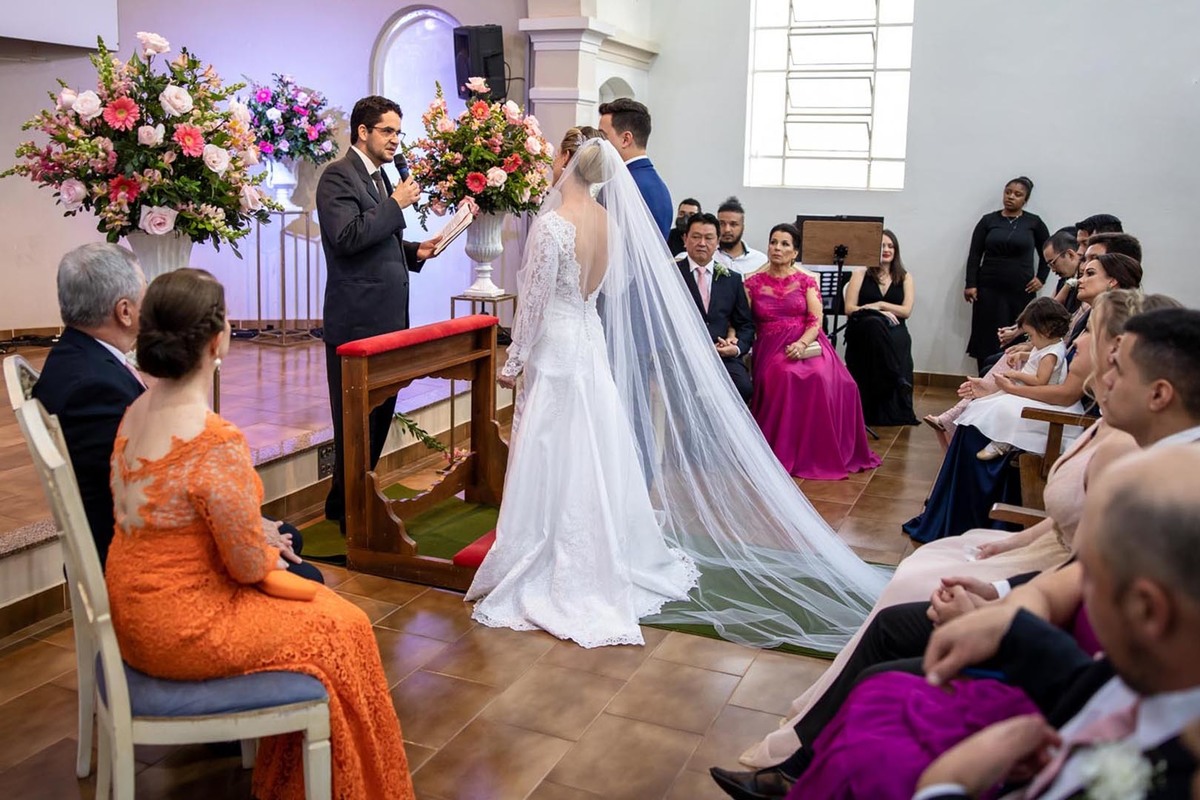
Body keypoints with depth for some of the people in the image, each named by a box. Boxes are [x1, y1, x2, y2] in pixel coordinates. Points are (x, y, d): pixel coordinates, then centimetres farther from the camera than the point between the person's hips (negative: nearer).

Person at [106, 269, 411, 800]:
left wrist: (254, 539, 8)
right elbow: (248, 566, -19)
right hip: (183, 632, -8)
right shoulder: (216, 442, -28)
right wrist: (267, 556, 3)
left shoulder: (136, 413, -2)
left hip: (134, 612, 8)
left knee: (306, 587, 24)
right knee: (340, 627, 9)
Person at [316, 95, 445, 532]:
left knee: (381, 412, 15)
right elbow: (348, 237, -23)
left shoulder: (379, 176, 18)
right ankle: (350, 510, 11)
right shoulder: (338, 176, -10)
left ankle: (344, 502, 28)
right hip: (357, 319, -9)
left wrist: (415, 251, 10)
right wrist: (396, 204, -17)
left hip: (387, 316, 9)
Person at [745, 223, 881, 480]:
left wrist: (802, 344, -18)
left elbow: (816, 322, 1)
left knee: (824, 380, -29)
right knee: (783, 377, -35)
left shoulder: (806, 281, 10)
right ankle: (784, 453, -21)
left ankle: (820, 453, -11)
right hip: (772, 347, 0)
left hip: (807, 344, 1)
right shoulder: (753, 283, 11)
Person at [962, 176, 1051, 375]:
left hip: (1021, 292, 0)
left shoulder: (1034, 223, 6)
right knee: (987, 340, -1)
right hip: (989, 290, 0)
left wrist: (1041, 278, 6)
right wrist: (970, 284, -3)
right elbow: (974, 254, 5)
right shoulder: (988, 220, 7)